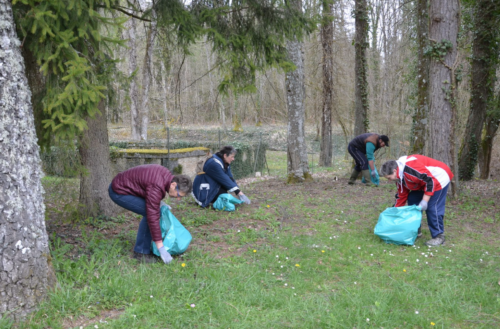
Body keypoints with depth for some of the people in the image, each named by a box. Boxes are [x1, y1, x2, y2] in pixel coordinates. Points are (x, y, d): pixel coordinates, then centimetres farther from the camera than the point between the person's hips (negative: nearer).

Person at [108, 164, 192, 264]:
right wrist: (161, 248, -27)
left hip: (121, 184, 10)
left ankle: (144, 247, 16)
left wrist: (159, 201, 5)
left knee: (151, 211, 6)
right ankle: (141, 252, -5)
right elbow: (153, 218, -30)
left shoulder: (167, 175, -2)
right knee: (149, 213, -16)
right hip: (118, 192, -10)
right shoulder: (157, 187, -30)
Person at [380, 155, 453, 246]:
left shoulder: (410, 168, -32)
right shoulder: (399, 177, 1)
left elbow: (430, 181, -31)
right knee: (412, 200, 7)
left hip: (440, 178, -10)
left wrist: (424, 201, -28)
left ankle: (439, 236, -4)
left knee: (432, 207, -16)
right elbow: (401, 196, 10)